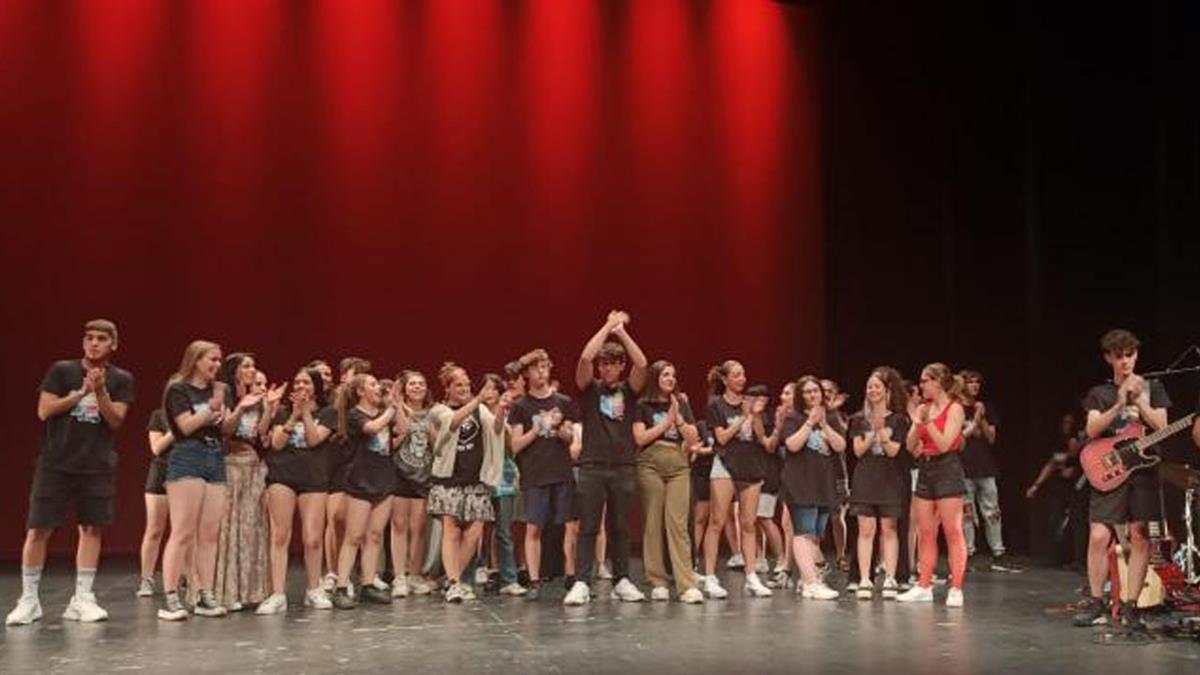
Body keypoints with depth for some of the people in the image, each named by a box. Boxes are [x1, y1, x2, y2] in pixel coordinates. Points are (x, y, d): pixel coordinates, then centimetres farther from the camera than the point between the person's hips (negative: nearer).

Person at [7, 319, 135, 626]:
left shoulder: (121, 379, 5)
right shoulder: (61, 370, 2)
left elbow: (115, 420, -4)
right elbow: (44, 411, -4)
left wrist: (100, 390, -19)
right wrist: (82, 392, -13)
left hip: (97, 466, 1)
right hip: (56, 463, -1)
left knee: (92, 528, 2)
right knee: (38, 529, -1)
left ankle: (82, 599, 10)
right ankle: (29, 599, 10)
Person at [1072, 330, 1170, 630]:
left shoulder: (1152, 387, 11)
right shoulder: (1099, 393, 10)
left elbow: (1161, 426, 0)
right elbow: (1092, 430, -5)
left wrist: (1138, 400, -11)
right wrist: (1119, 405, -16)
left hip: (1143, 468, 0)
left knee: (1140, 536, -3)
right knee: (1099, 536, -8)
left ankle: (1129, 606, 4)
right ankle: (1095, 602, 6)